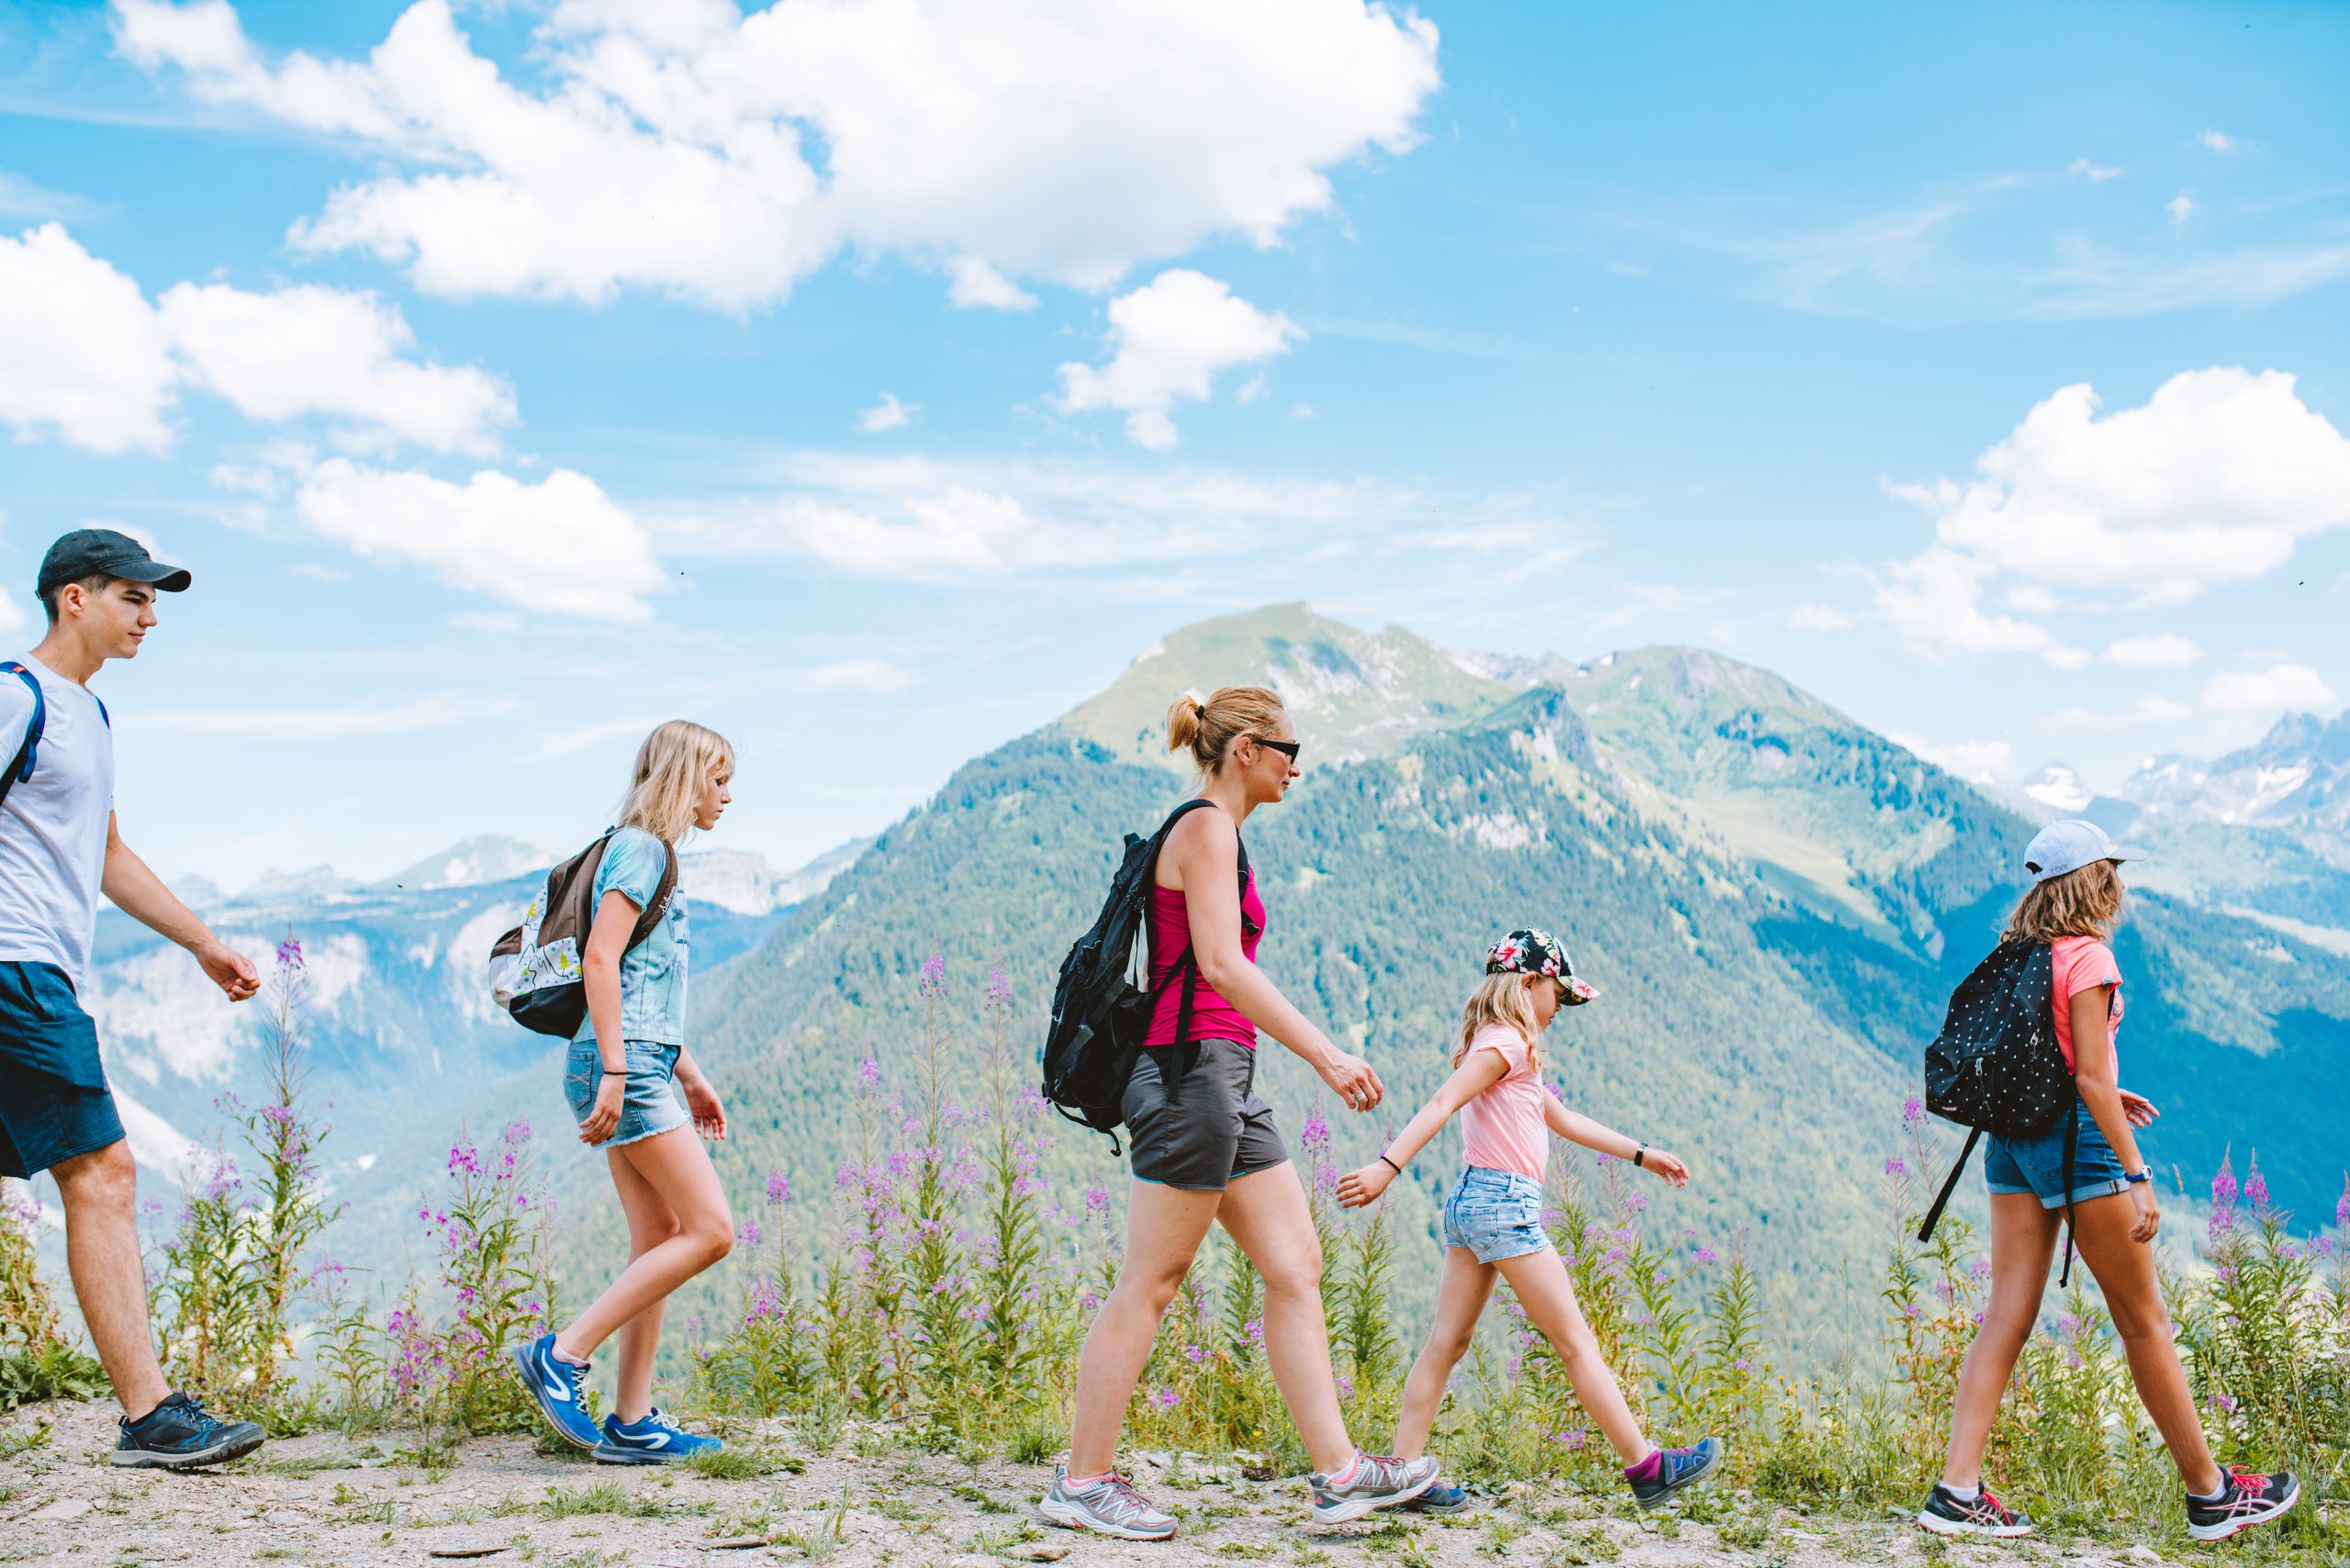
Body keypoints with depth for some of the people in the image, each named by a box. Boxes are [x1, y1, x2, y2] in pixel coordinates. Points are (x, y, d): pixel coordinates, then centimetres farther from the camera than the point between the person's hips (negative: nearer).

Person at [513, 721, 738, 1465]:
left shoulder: (652, 853, 22)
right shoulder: (641, 848, -8)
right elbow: (600, 959, -18)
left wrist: (688, 1076, 25)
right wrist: (614, 1070, -23)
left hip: (638, 1066, 10)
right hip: (625, 1063, -10)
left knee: (660, 1240, 7)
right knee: (711, 1229, -11)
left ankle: (632, 1423, 9)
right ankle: (562, 1354, -8)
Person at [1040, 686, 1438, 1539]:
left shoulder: (1212, 832, 20)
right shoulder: (1206, 827, -9)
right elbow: (1221, 964, -20)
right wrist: (1325, 1054, -23)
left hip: (1226, 1084, 10)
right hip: (1192, 1072, -10)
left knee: (1296, 1269, 6)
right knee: (1149, 1285, -4)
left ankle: (1337, 1470, 7)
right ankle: (1082, 1481, 5)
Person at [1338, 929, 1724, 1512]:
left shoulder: (1506, 1047, 21)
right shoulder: (1506, 1043, -9)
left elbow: (1562, 1119, 29)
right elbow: (1442, 1104, -22)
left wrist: (1641, 1154, 31)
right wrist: (1387, 1166, -33)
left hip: (1471, 1202, 10)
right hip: (1504, 1203, -10)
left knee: (1447, 1343, 6)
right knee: (1576, 1342, -2)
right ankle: (1646, 1466, 5)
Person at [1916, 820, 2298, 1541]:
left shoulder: (2016, 955, 10)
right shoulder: (2087, 957, -13)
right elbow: (2090, 1079, -18)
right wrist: (2136, 1173, -17)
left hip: (2010, 1142, 7)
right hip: (2072, 1137, -7)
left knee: (2007, 1317, 4)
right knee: (2144, 1320, 5)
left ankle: (1957, 1492, -3)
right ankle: (2211, 1495, 18)